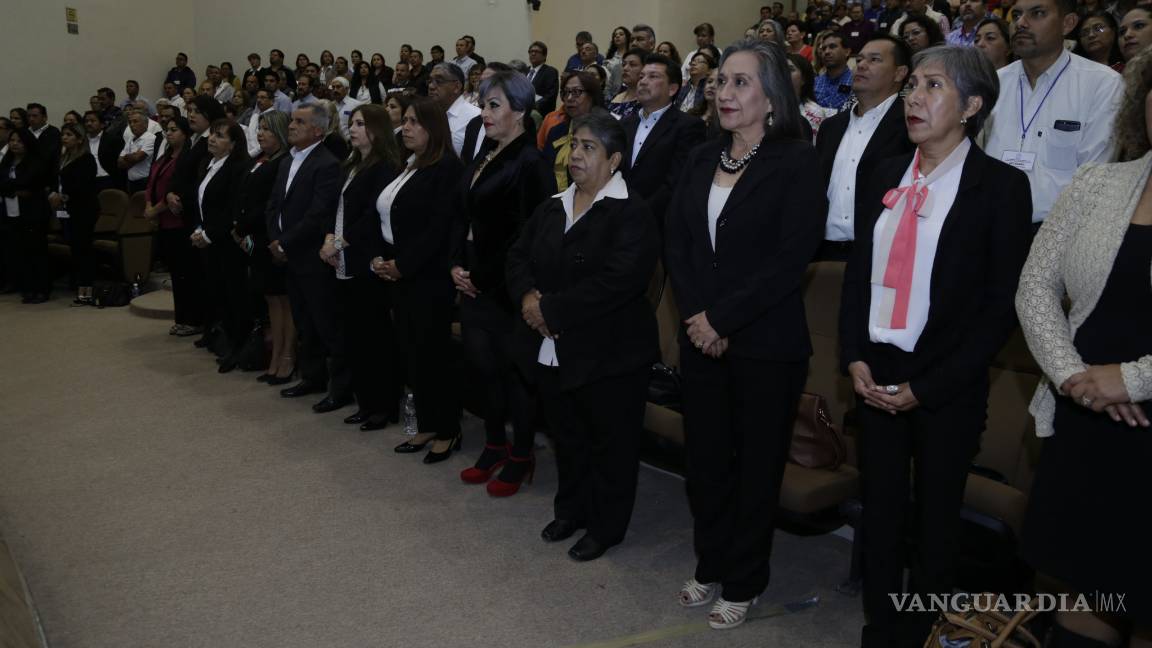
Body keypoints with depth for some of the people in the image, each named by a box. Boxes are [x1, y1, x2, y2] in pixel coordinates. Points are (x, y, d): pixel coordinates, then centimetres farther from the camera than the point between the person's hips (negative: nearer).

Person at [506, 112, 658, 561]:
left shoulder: (631, 214, -14)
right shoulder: (551, 209, 12)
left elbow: (618, 281, -26)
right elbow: (518, 256, 11)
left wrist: (551, 309, -23)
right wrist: (528, 296, -11)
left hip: (608, 356, -7)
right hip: (552, 351, 7)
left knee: (610, 445, 8)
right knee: (566, 437, 21)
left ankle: (606, 526, 24)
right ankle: (571, 510, 39)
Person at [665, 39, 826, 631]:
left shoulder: (796, 162, -9)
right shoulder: (701, 159, 8)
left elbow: (791, 258, -16)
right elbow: (675, 242, 4)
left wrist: (723, 318, -17)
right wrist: (696, 316, -9)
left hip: (766, 343, -5)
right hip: (701, 336, 5)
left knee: (757, 464, 9)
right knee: (704, 456, 12)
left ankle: (743, 582, 26)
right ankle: (710, 565, 33)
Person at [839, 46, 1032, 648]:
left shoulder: (1001, 186, -9)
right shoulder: (887, 174, 5)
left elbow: (1002, 303, -10)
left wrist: (927, 387, -14)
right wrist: (855, 358, -4)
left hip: (946, 386, -3)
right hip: (876, 374, 4)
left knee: (935, 518, 13)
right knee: (880, 507, 13)